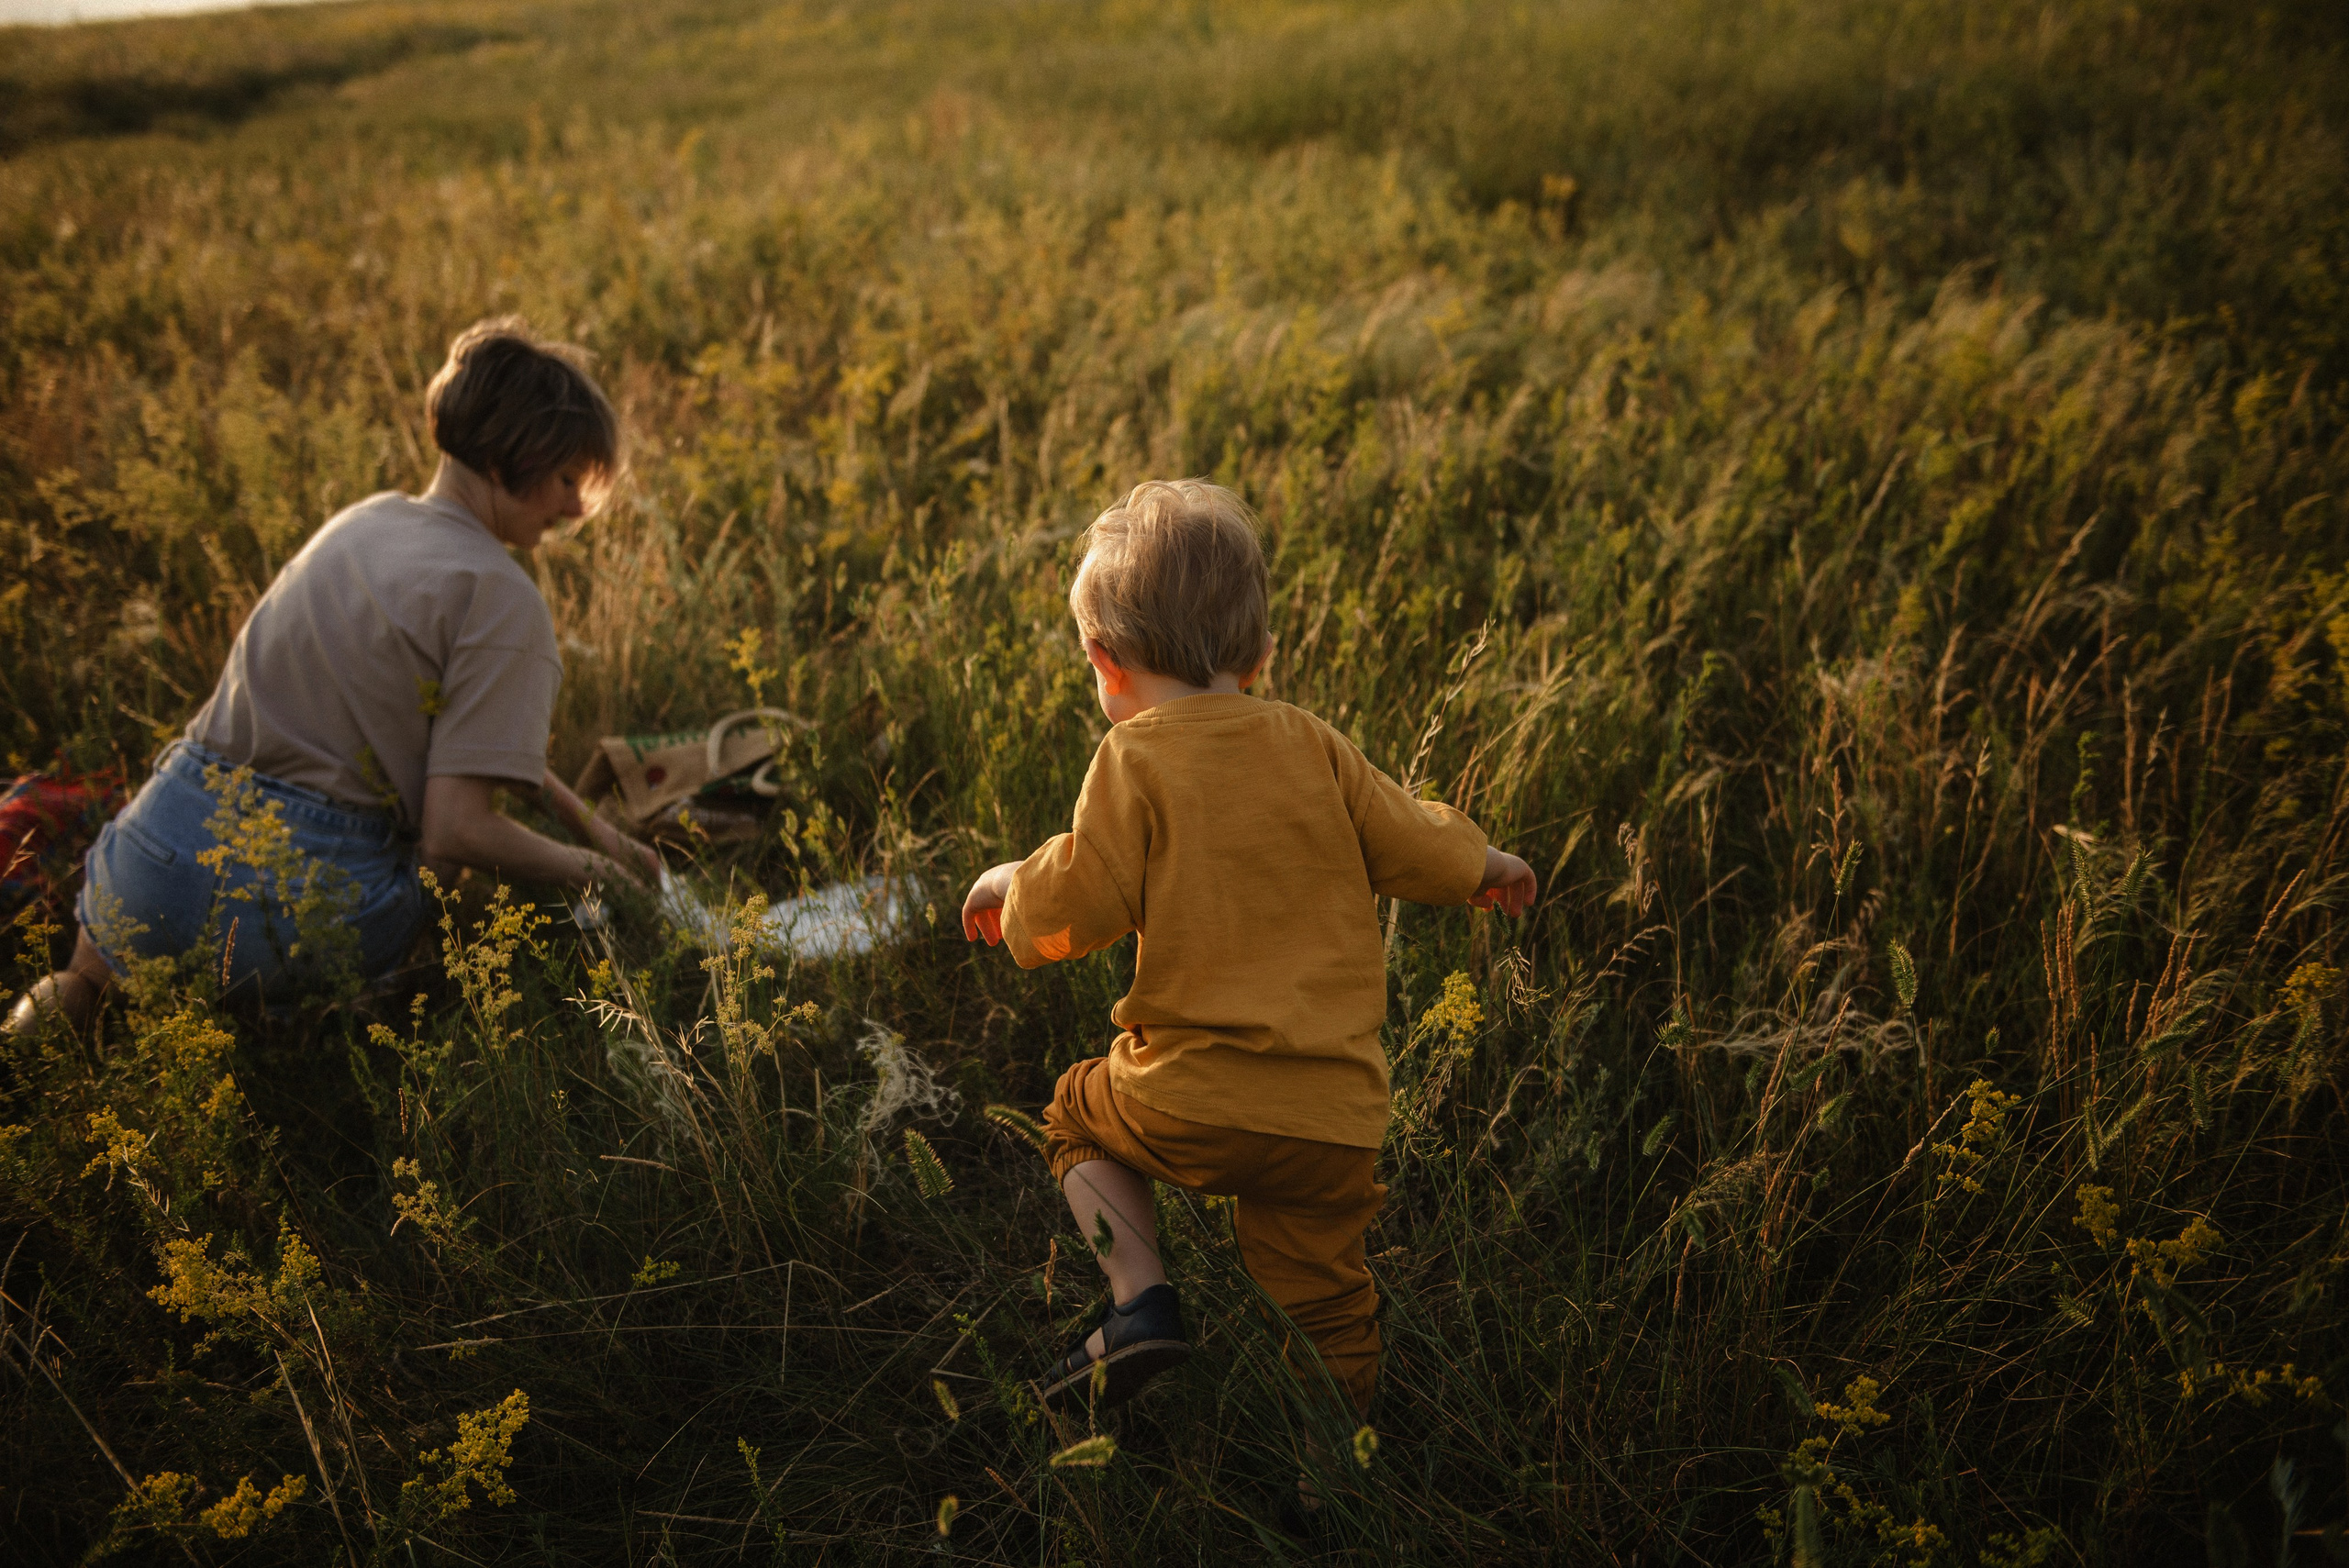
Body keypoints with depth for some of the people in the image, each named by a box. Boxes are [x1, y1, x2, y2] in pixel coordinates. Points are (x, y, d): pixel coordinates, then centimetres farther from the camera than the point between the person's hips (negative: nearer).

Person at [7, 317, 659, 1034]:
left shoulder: (364, 520, 12)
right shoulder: (501, 597, -12)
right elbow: (456, 831, -16)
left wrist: (587, 823, 22)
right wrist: (586, 867, -1)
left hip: (152, 869, 8)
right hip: (306, 901, -8)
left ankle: (77, 996, 11)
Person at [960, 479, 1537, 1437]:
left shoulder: (1136, 759, -6)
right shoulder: (1311, 744, 7)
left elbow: (1077, 909, -10)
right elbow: (1418, 848, 11)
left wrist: (1010, 886, 12)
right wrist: (1490, 868, 33)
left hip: (1200, 1104, -3)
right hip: (1337, 1120, 4)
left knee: (1078, 1113, 25)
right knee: (1320, 1302, 16)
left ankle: (1141, 1300, 10)